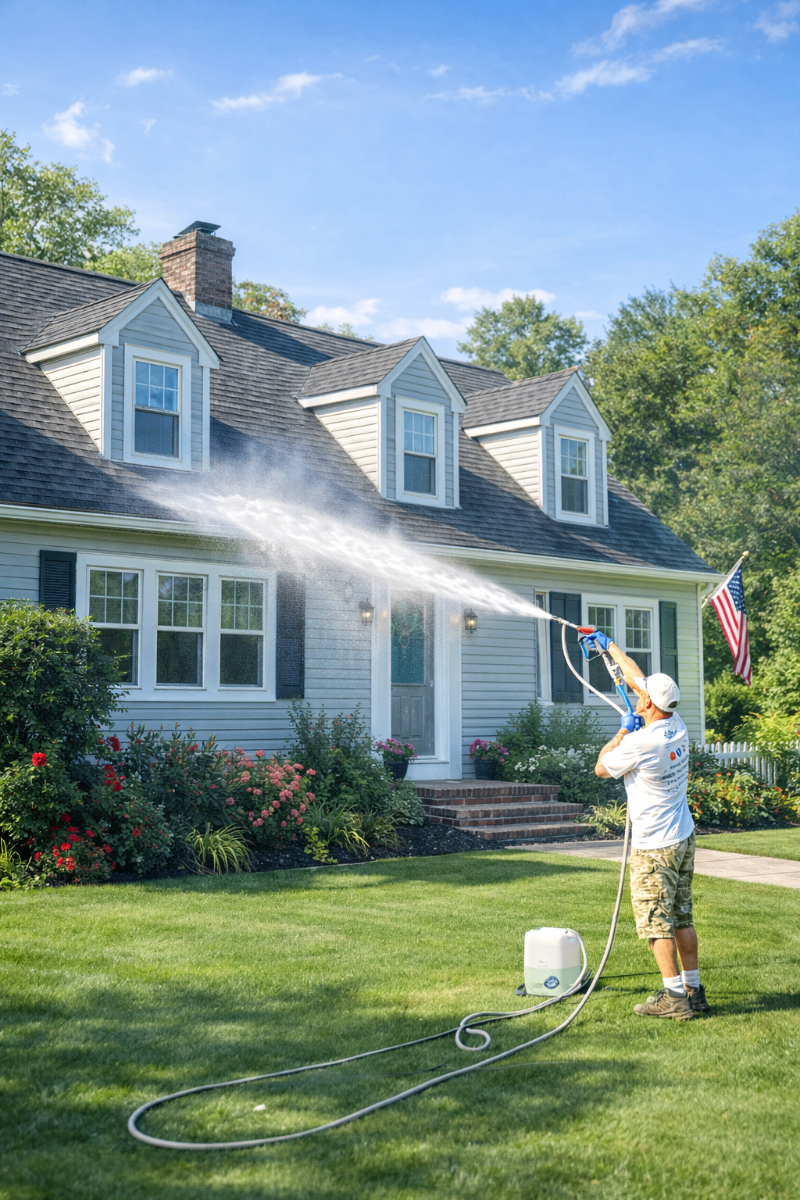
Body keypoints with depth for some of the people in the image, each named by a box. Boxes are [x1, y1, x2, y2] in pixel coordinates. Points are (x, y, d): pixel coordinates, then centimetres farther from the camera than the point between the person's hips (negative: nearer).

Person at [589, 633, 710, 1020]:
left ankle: (674, 996, -1)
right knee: (681, 919, 13)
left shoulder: (639, 743, -21)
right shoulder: (677, 726, 2)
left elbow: (601, 768, -3)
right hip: (683, 838, 8)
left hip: (655, 847, -8)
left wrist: (624, 730, 3)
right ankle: (694, 991, 18)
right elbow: (638, 677, 15)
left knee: (656, 922, -1)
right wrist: (609, 646, 24)